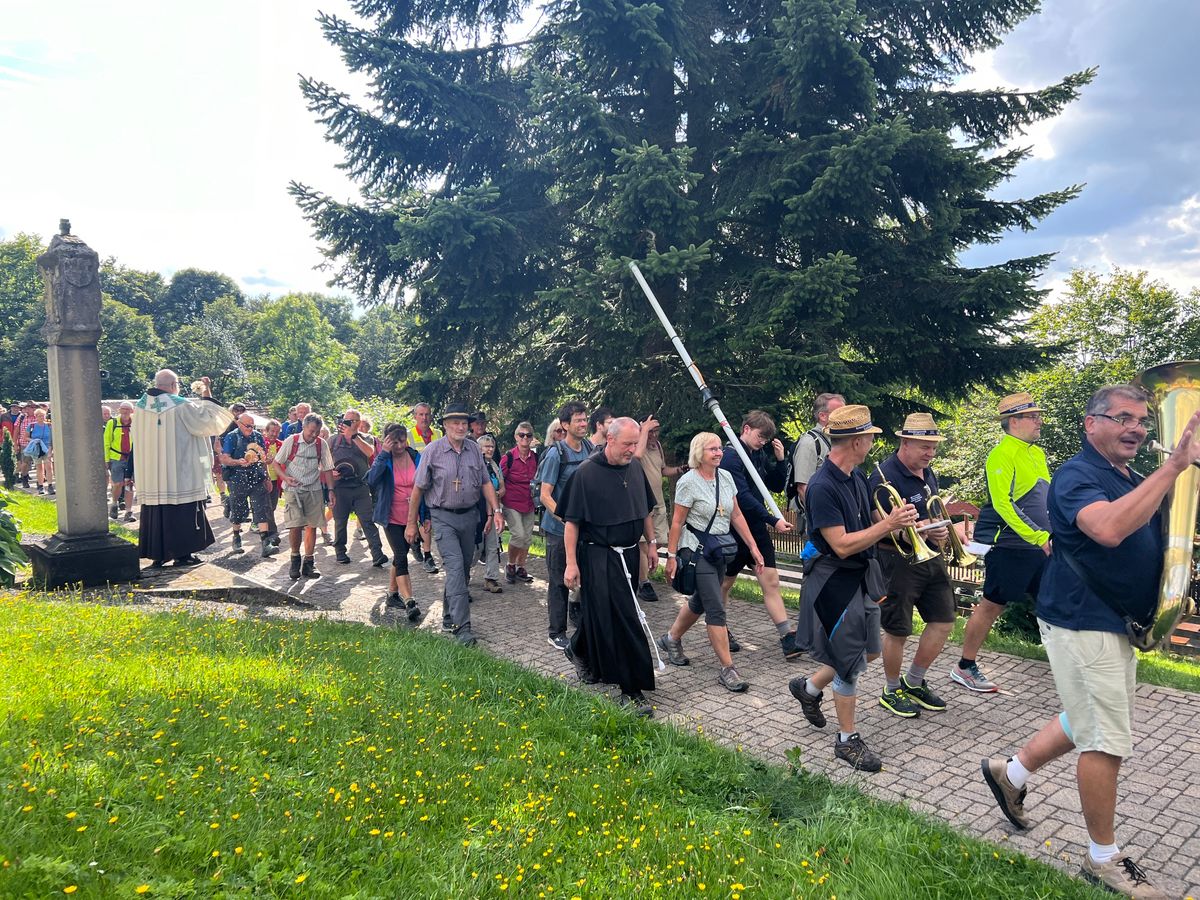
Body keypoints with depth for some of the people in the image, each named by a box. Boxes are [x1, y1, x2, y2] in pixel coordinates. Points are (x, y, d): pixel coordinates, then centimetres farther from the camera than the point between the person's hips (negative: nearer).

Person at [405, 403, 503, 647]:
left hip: (468, 515, 5)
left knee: (464, 569, 12)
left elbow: (485, 482, 9)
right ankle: (462, 626, -15)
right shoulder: (433, 451, -9)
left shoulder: (474, 449, 3)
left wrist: (496, 510, -2)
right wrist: (411, 524, -2)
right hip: (444, 518, -5)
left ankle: (449, 615, 31)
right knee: (455, 567, -16)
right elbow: (418, 489, -4)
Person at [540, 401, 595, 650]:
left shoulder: (589, 448, 4)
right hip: (559, 529, -6)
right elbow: (545, 495, -16)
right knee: (559, 581, 3)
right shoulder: (556, 454, -15)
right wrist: (565, 518, -26)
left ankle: (578, 615, 36)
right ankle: (556, 632, 14)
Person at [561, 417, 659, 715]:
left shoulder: (635, 469, 6)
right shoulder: (586, 473, -13)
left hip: (628, 555, 7)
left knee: (600, 613, 17)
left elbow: (645, 511, 19)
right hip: (599, 558, -6)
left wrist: (651, 544, 17)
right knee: (621, 622, -7)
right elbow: (571, 521, -11)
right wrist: (571, 563, -13)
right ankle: (631, 689, 1)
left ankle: (579, 651, 43)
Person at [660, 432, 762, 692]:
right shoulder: (688, 482, -13)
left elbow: (736, 515, 8)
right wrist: (672, 556, -11)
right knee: (716, 609, -9)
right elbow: (677, 522, -10)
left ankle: (671, 639, 41)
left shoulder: (726, 477, 5)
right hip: (697, 551, -7)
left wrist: (753, 547, 4)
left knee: (700, 601, 18)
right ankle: (727, 669, -3)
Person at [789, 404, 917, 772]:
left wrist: (898, 520, -4)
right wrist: (889, 525, -23)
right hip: (835, 582, -9)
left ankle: (810, 687, 40)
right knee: (848, 664, 3)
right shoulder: (822, 487, -24)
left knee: (867, 652, 20)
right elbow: (842, 545, -25)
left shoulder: (857, 477, 4)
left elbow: (869, 523, 13)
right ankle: (848, 740, 22)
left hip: (862, 577, 9)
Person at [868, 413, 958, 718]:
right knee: (897, 631, 4)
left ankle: (914, 683, 28)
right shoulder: (885, 476, -18)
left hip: (931, 558, 8)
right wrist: (920, 531, -35)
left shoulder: (927, 473, 11)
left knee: (944, 621, 10)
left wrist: (940, 533, 8)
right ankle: (892, 692, 24)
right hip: (898, 561, -8)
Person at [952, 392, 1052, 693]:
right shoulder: (1002, 455, -14)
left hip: (1040, 545, 8)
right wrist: (1039, 537, -23)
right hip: (1009, 544, -8)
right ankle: (965, 668, 13)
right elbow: (1002, 503, -21)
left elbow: (1046, 497, 22)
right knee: (992, 605, 1)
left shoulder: (1037, 453, 13)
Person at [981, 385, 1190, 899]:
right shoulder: (1077, 476, -17)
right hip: (1082, 623, -9)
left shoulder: (1135, 482, 11)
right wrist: (1174, 466, -36)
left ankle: (1011, 773, 37)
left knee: (1089, 724, 21)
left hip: (1116, 624, 9)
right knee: (1107, 741, -1)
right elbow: (1109, 529, -37)